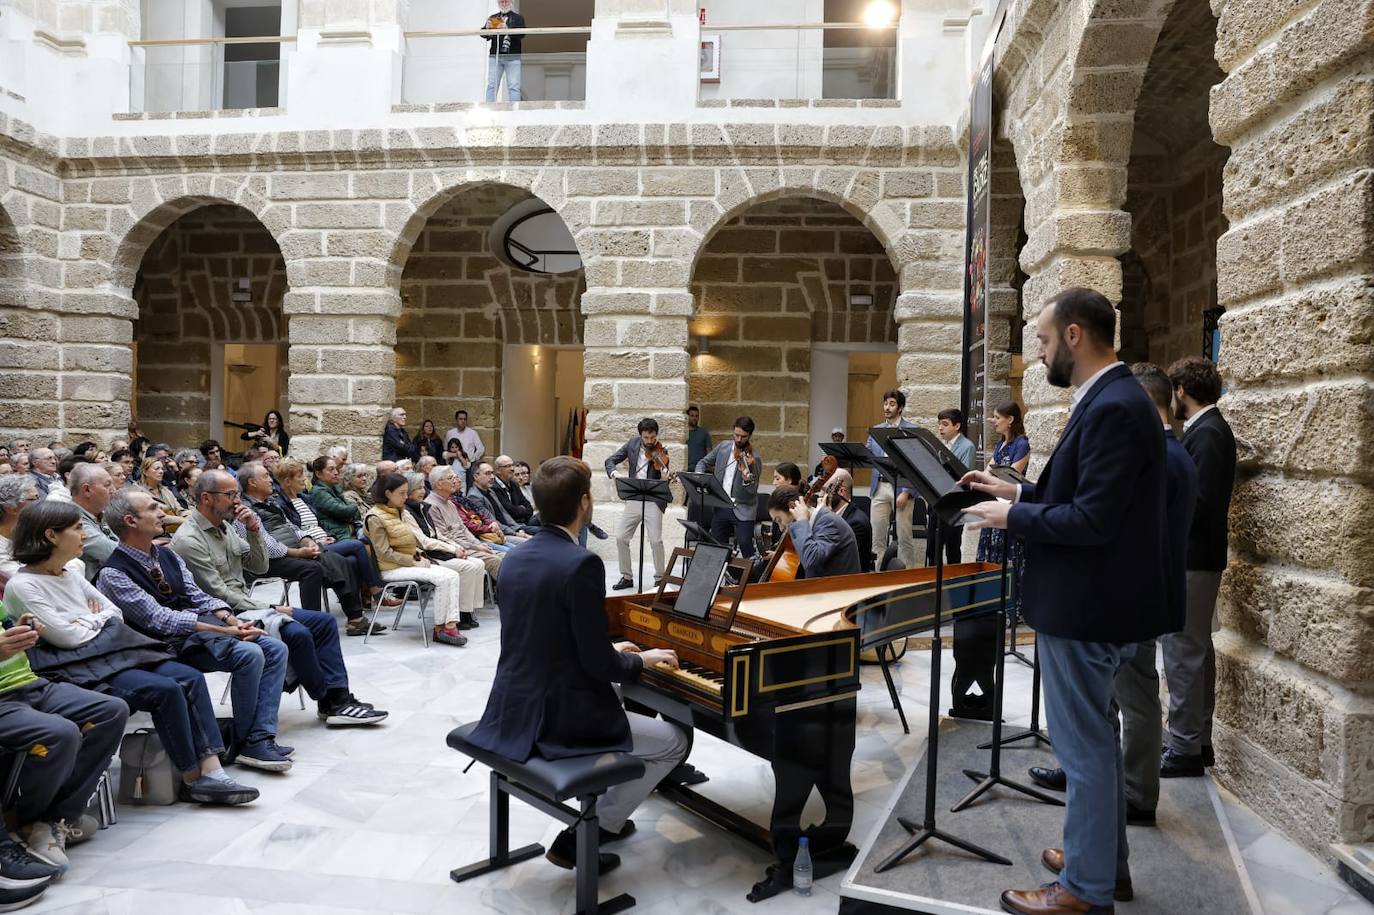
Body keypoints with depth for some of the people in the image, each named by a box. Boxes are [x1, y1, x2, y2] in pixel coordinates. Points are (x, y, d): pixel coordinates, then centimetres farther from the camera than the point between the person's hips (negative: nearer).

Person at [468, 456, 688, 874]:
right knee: (676, 741, 11)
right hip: (559, 718, -8)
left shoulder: (516, 558, 4)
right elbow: (599, 663, -20)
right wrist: (642, 659, 0)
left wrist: (610, 651, 19)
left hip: (514, 708, 8)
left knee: (621, 696, 34)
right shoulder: (582, 564, -22)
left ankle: (603, 817, 38)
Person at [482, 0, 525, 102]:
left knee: (514, 86, -7)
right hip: (495, 56, 2)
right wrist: (487, 28, -14)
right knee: (492, 85, -1)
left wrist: (507, 29, -23)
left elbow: (521, 33, -6)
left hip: (513, 57, -2)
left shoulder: (518, 17, 10)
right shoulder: (492, 18, 18)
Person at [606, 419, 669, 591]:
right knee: (621, 537, 2)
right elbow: (610, 461, 5)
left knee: (656, 541, -11)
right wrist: (614, 473, -17)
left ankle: (660, 578, 7)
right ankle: (627, 577, 16)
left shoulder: (661, 453, -6)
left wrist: (665, 477, -33)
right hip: (633, 500, 4)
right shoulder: (632, 444, 3)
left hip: (653, 501, -4)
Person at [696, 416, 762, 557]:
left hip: (742, 510, -5)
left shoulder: (754, 457, -10)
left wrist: (747, 478, -37)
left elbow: (752, 490, -15)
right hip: (721, 507, 5)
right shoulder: (723, 447, 5)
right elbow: (704, 462, 15)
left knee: (745, 545, -14)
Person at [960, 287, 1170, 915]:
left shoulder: (1114, 409, -22)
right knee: (1096, 738, 22)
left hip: (1084, 609, -11)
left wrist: (1011, 516, -15)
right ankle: (1105, 856, 38)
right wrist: (1018, 491, 10)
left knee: (1085, 746, 2)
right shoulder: (1109, 400, 10)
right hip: (1091, 603, 11)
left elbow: (1092, 520, -26)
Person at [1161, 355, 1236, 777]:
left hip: (1190, 559, -11)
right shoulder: (1208, 429, 14)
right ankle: (1198, 741, 27)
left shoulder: (1207, 433, -17)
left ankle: (1184, 750, 5)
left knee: (1183, 652, -4)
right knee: (1197, 649, 16)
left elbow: (1200, 502, -23)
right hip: (1194, 555, 11)